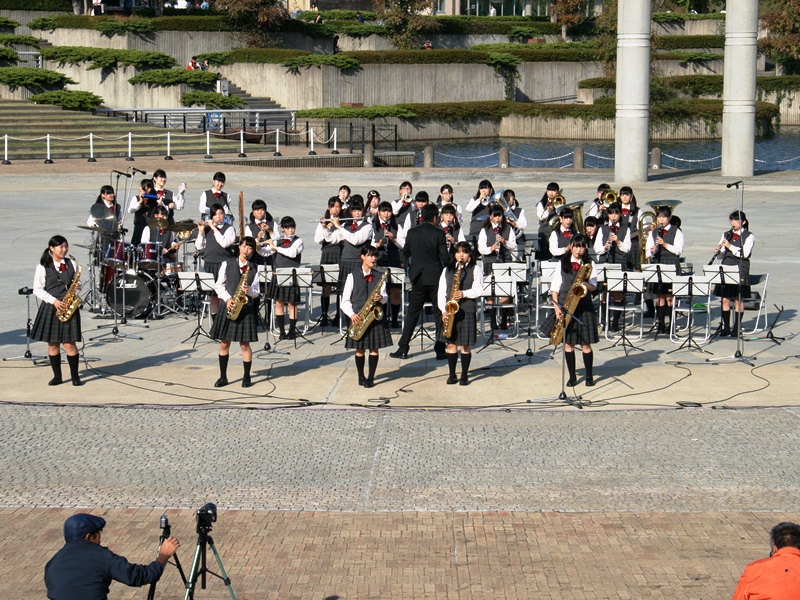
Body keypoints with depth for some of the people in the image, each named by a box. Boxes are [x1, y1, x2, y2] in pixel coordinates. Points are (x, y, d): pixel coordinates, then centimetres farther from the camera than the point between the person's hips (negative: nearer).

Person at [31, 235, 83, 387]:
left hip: (68, 307, 1)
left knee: (69, 343, -4)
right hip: (50, 308, -1)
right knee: (52, 343, 4)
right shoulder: (43, 267, -2)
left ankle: (75, 376, 6)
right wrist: (54, 300, -14)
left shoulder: (72, 264, 6)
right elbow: (37, 289, -3)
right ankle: (57, 376, 15)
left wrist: (77, 286, -7)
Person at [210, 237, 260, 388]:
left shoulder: (253, 268, 5)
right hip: (227, 307, 0)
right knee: (224, 343, 4)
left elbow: (256, 292, 6)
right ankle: (223, 377, 12)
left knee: (245, 344, 1)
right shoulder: (227, 264, 3)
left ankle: (247, 377, 12)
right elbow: (218, 285, 4)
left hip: (246, 308, 0)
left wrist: (249, 291, -16)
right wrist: (227, 298, -11)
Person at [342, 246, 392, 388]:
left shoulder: (380, 276, 7)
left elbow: (385, 296, 10)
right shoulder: (352, 276, 0)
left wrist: (381, 298, -14)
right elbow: (345, 300, 0)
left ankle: (371, 378, 7)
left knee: (374, 348, 1)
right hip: (358, 317, -2)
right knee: (360, 349, 3)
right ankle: (361, 376, 17)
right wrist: (351, 314, -14)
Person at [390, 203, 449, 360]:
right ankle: (440, 350, 5)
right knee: (440, 314, 6)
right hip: (436, 278, -3)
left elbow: (405, 253, 9)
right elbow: (444, 258, -10)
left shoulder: (412, 233, 1)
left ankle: (403, 348, 5)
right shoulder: (439, 234, -9)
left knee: (412, 314, 8)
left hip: (418, 278, 3)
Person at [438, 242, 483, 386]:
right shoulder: (447, 270, 12)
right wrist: (443, 310, -5)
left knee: (465, 345, -1)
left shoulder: (475, 269, 4)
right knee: (451, 343, 3)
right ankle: (452, 375, 11)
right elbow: (441, 292, 7)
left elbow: (478, 290, -4)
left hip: (467, 310, -3)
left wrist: (464, 293, -21)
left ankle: (465, 376, 8)